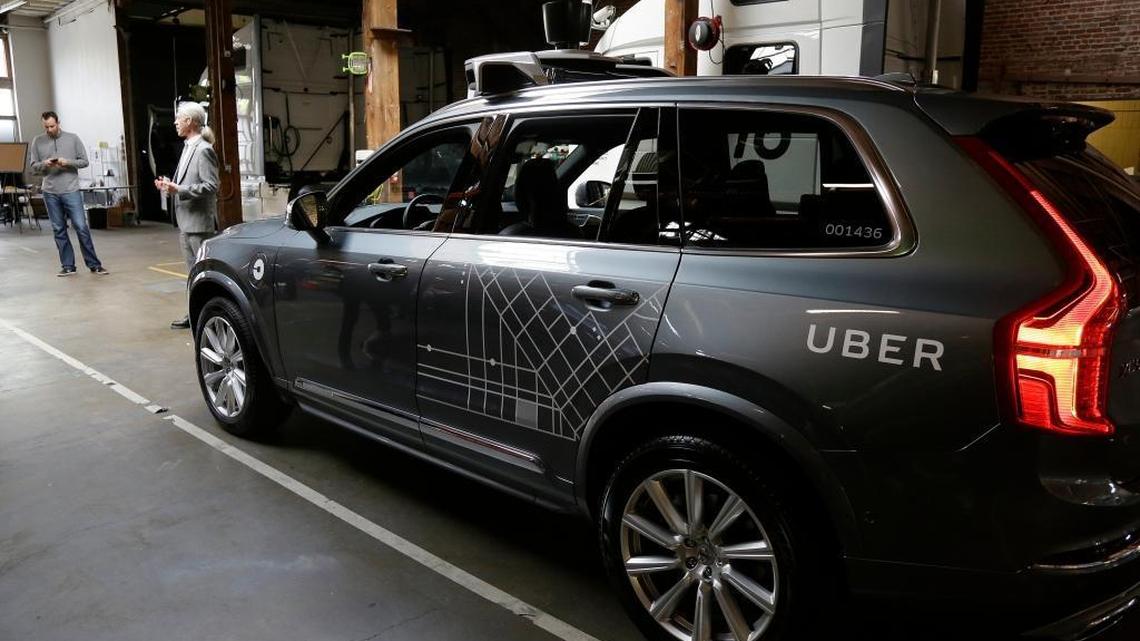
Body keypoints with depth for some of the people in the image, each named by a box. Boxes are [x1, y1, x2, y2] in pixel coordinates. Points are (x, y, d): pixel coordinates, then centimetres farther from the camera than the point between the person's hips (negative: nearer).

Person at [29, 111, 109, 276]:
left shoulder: (73, 138, 1)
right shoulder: (37, 141, 5)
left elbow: (84, 161, 3)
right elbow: (33, 167, 8)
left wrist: (68, 162, -15)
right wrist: (44, 164, -13)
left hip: (71, 191, -2)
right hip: (50, 193, 2)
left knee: (81, 227, -5)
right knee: (59, 230, 6)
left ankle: (94, 265, 0)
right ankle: (67, 266, 13)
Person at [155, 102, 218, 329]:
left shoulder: (203, 150, -14)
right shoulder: (188, 148, 15)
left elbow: (211, 186, -20)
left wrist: (178, 190, -20)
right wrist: (170, 184, 7)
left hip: (200, 221, -9)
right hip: (186, 221, 9)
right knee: (193, 271, 14)